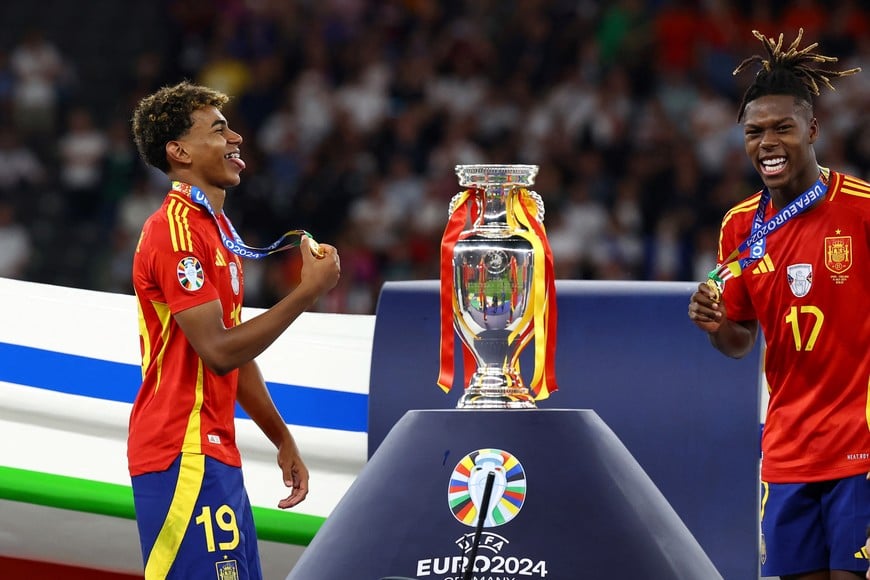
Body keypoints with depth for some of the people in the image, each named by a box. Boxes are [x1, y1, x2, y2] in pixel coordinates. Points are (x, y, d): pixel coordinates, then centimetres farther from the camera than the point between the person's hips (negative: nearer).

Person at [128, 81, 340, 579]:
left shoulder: (218, 228, 18)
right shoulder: (176, 231, -14)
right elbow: (218, 351, -21)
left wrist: (283, 441, 22)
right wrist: (310, 290, -17)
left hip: (216, 456, 10)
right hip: (185, 460, -10)